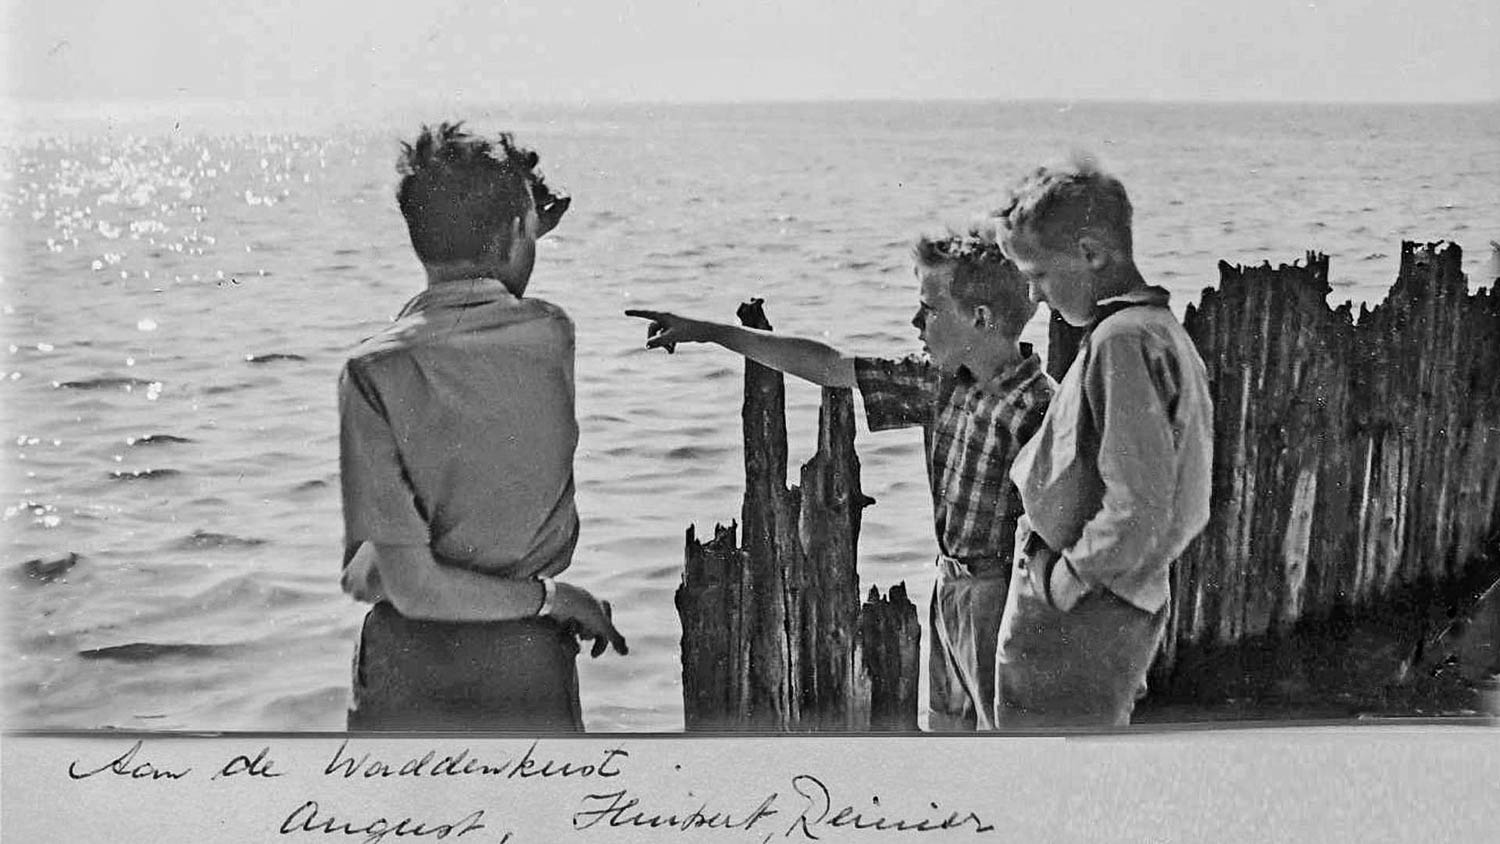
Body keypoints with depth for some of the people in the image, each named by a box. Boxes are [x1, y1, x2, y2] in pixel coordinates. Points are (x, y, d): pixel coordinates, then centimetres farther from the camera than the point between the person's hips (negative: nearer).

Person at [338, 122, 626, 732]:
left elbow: (410, 584, -18)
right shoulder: (553, 335, -8)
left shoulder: (376, 372, -15)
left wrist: (549, 597, -9)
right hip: (532, 658, 2)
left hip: (412, 664, -2)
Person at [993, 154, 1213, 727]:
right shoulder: (1166, 332, 12)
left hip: (1073, 617, -10)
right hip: (1132, 608, 10)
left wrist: (1067, 577, -14)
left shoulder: (1121, 340, -19)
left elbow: (1138, 503, -25)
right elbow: (1188, 505, 16)